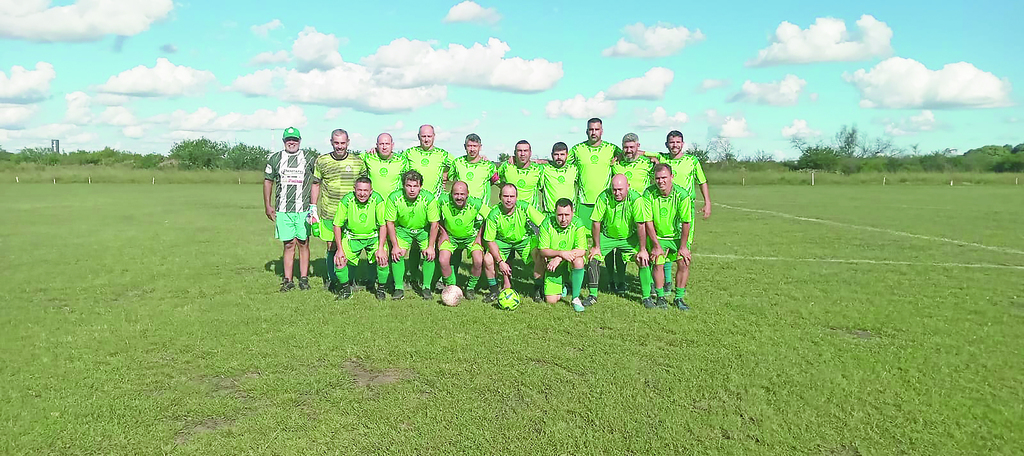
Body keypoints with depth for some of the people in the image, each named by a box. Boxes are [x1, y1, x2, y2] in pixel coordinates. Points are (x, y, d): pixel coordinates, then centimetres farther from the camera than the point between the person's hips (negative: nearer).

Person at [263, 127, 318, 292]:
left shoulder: (309, 157, 6)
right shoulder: (275, 158, 9)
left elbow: (316, 181, 10)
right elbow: (267, 181, 15)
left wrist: (314, 205, 4)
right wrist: (267, 206, 10)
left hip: (303, 210, -1)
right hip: (282, 210, 1)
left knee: (303, 243, 2)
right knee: (288, 245, 3)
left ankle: (304, 278, 10)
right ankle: (288, 280, 8)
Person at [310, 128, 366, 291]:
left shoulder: (358, 162, 3)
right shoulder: (322, 161, 2)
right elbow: (315, 185, 11)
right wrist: (313, 209, 7)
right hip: (329, 213, 0)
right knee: (332, 247, 4)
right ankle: (332, 279, 21)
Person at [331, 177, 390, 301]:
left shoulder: (377, 199, -17)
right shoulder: (347, 200, -17)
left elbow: (383, 225, -12)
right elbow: (336, 225, -8)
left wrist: (380, 248, -19)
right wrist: (339, 249, -13)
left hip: (374, 237, 0)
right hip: (351, 237, 1)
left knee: (383, 258, -21)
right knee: (339, 260, -16)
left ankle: (381, 288, 5)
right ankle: (345, 288, 12)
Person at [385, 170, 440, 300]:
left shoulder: (429, 198, -26)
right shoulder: (394, 198, -24)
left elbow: (434, 224, -16)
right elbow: (390, 223, -12)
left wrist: (430, 247, -16)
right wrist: (395, 246, -15)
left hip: (424, 230, 0)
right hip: (402, 229, 0)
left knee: (429, 255, -16)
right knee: (397, 254, -17)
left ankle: (426, 287, 1)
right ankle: (399, 288, -3)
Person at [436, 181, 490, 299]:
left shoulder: (476, 204, -26)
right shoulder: (443, 202, -24)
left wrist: (479, 235, -8)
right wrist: (443, 232, -5)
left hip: (471, 236, -1)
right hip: (450, 236, 1)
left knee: (478, 261, -22)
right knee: (443, 261, -21)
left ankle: (470, 288, 6)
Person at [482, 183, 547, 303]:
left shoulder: (524, 208, -24)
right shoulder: (494, 215, -23)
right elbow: (490, 241, -15)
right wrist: (500, 262, -21)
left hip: (524, 239, 0)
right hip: (502, 241, 0)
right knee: (488, 261, -23)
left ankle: (537, 289, -1)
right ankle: (494, 291, 5)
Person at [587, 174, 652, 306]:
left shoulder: (635, 199, -24)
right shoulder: (604, 197, -22)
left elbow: (641, 225, -19)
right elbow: (596, 222, -14)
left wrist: (642, 249, -18)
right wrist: (596, 247, -9)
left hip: (629, 238, -1)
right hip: (607, 236, 1)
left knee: (644, 260, -14)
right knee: (593, 258, -12)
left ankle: (646, 296, 1)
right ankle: (593, 295, 5)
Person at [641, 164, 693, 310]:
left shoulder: (682, 194, -19)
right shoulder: (649, 194, -18)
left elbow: (686, 222, -12)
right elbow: (649, 222, -12)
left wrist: (683, 246, -10)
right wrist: (656, 245, -11)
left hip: (677, 236, 1)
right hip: (657, 236, 0)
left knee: (684, 263, -10)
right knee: (658, 262, -14)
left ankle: (679, 298, 5)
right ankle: (661, 297, 4)